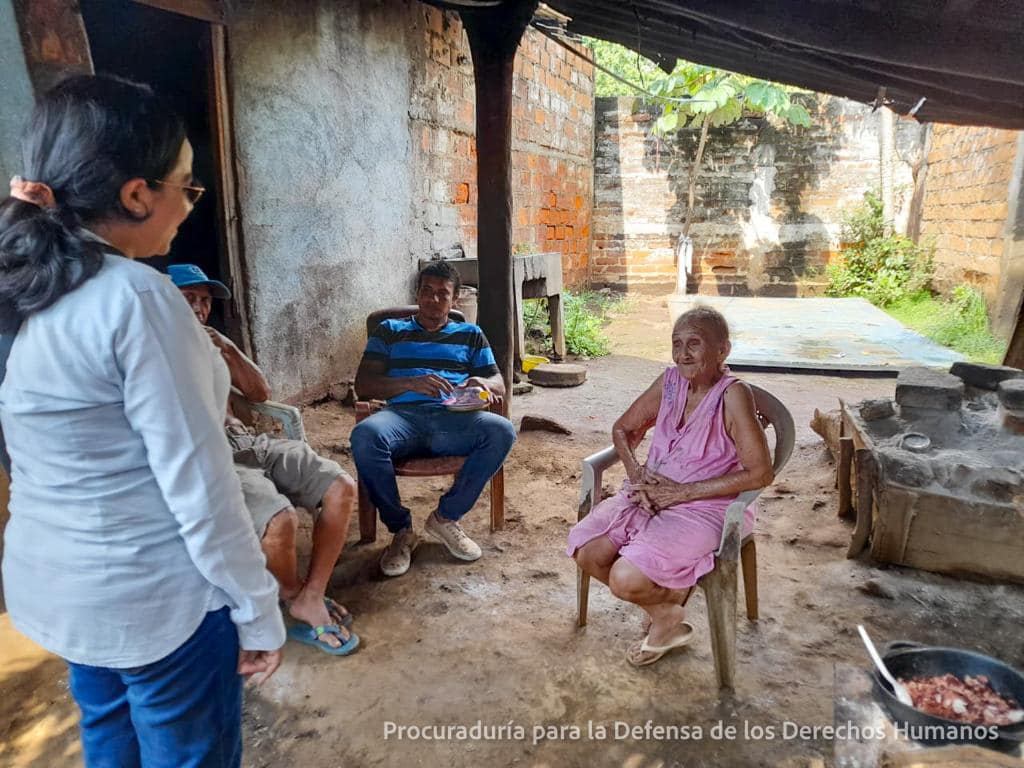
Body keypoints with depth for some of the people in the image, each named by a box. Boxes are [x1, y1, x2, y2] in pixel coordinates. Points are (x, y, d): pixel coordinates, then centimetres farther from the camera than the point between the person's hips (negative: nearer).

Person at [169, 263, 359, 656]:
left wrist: (229, 350, 3)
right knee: (280, 520, -33)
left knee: (341, 488, -13)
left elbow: (260, 393, 17)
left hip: (249, 441, 7)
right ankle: (293, 595, 0)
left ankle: (311, 597, -8)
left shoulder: (213, 344, 22)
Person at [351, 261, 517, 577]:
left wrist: (483, 383, -9)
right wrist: (411, 383, -11)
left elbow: (500, 386, 17)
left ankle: (445, 516, -12)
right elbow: (363, 384, 8)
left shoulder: (471, 335, 26)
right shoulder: (389, 331, 22)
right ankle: (401, 529, -16)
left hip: (454, 419, 1)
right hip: (403, 414, -1)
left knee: (501, 430, -31)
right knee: (365, 435, -36)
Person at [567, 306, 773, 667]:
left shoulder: (733, 396, -17)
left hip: (706, 507, -6)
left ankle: (672, 593, 14)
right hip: (651, 495, 7)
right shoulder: (670, 381, 1)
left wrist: (682, 492, -18)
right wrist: (636, 473, -7)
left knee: (624, 580, -24)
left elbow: (760, 472, -20)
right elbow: (623, 429, 13)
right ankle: (664, 617, 11)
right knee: (587, 552, -12)